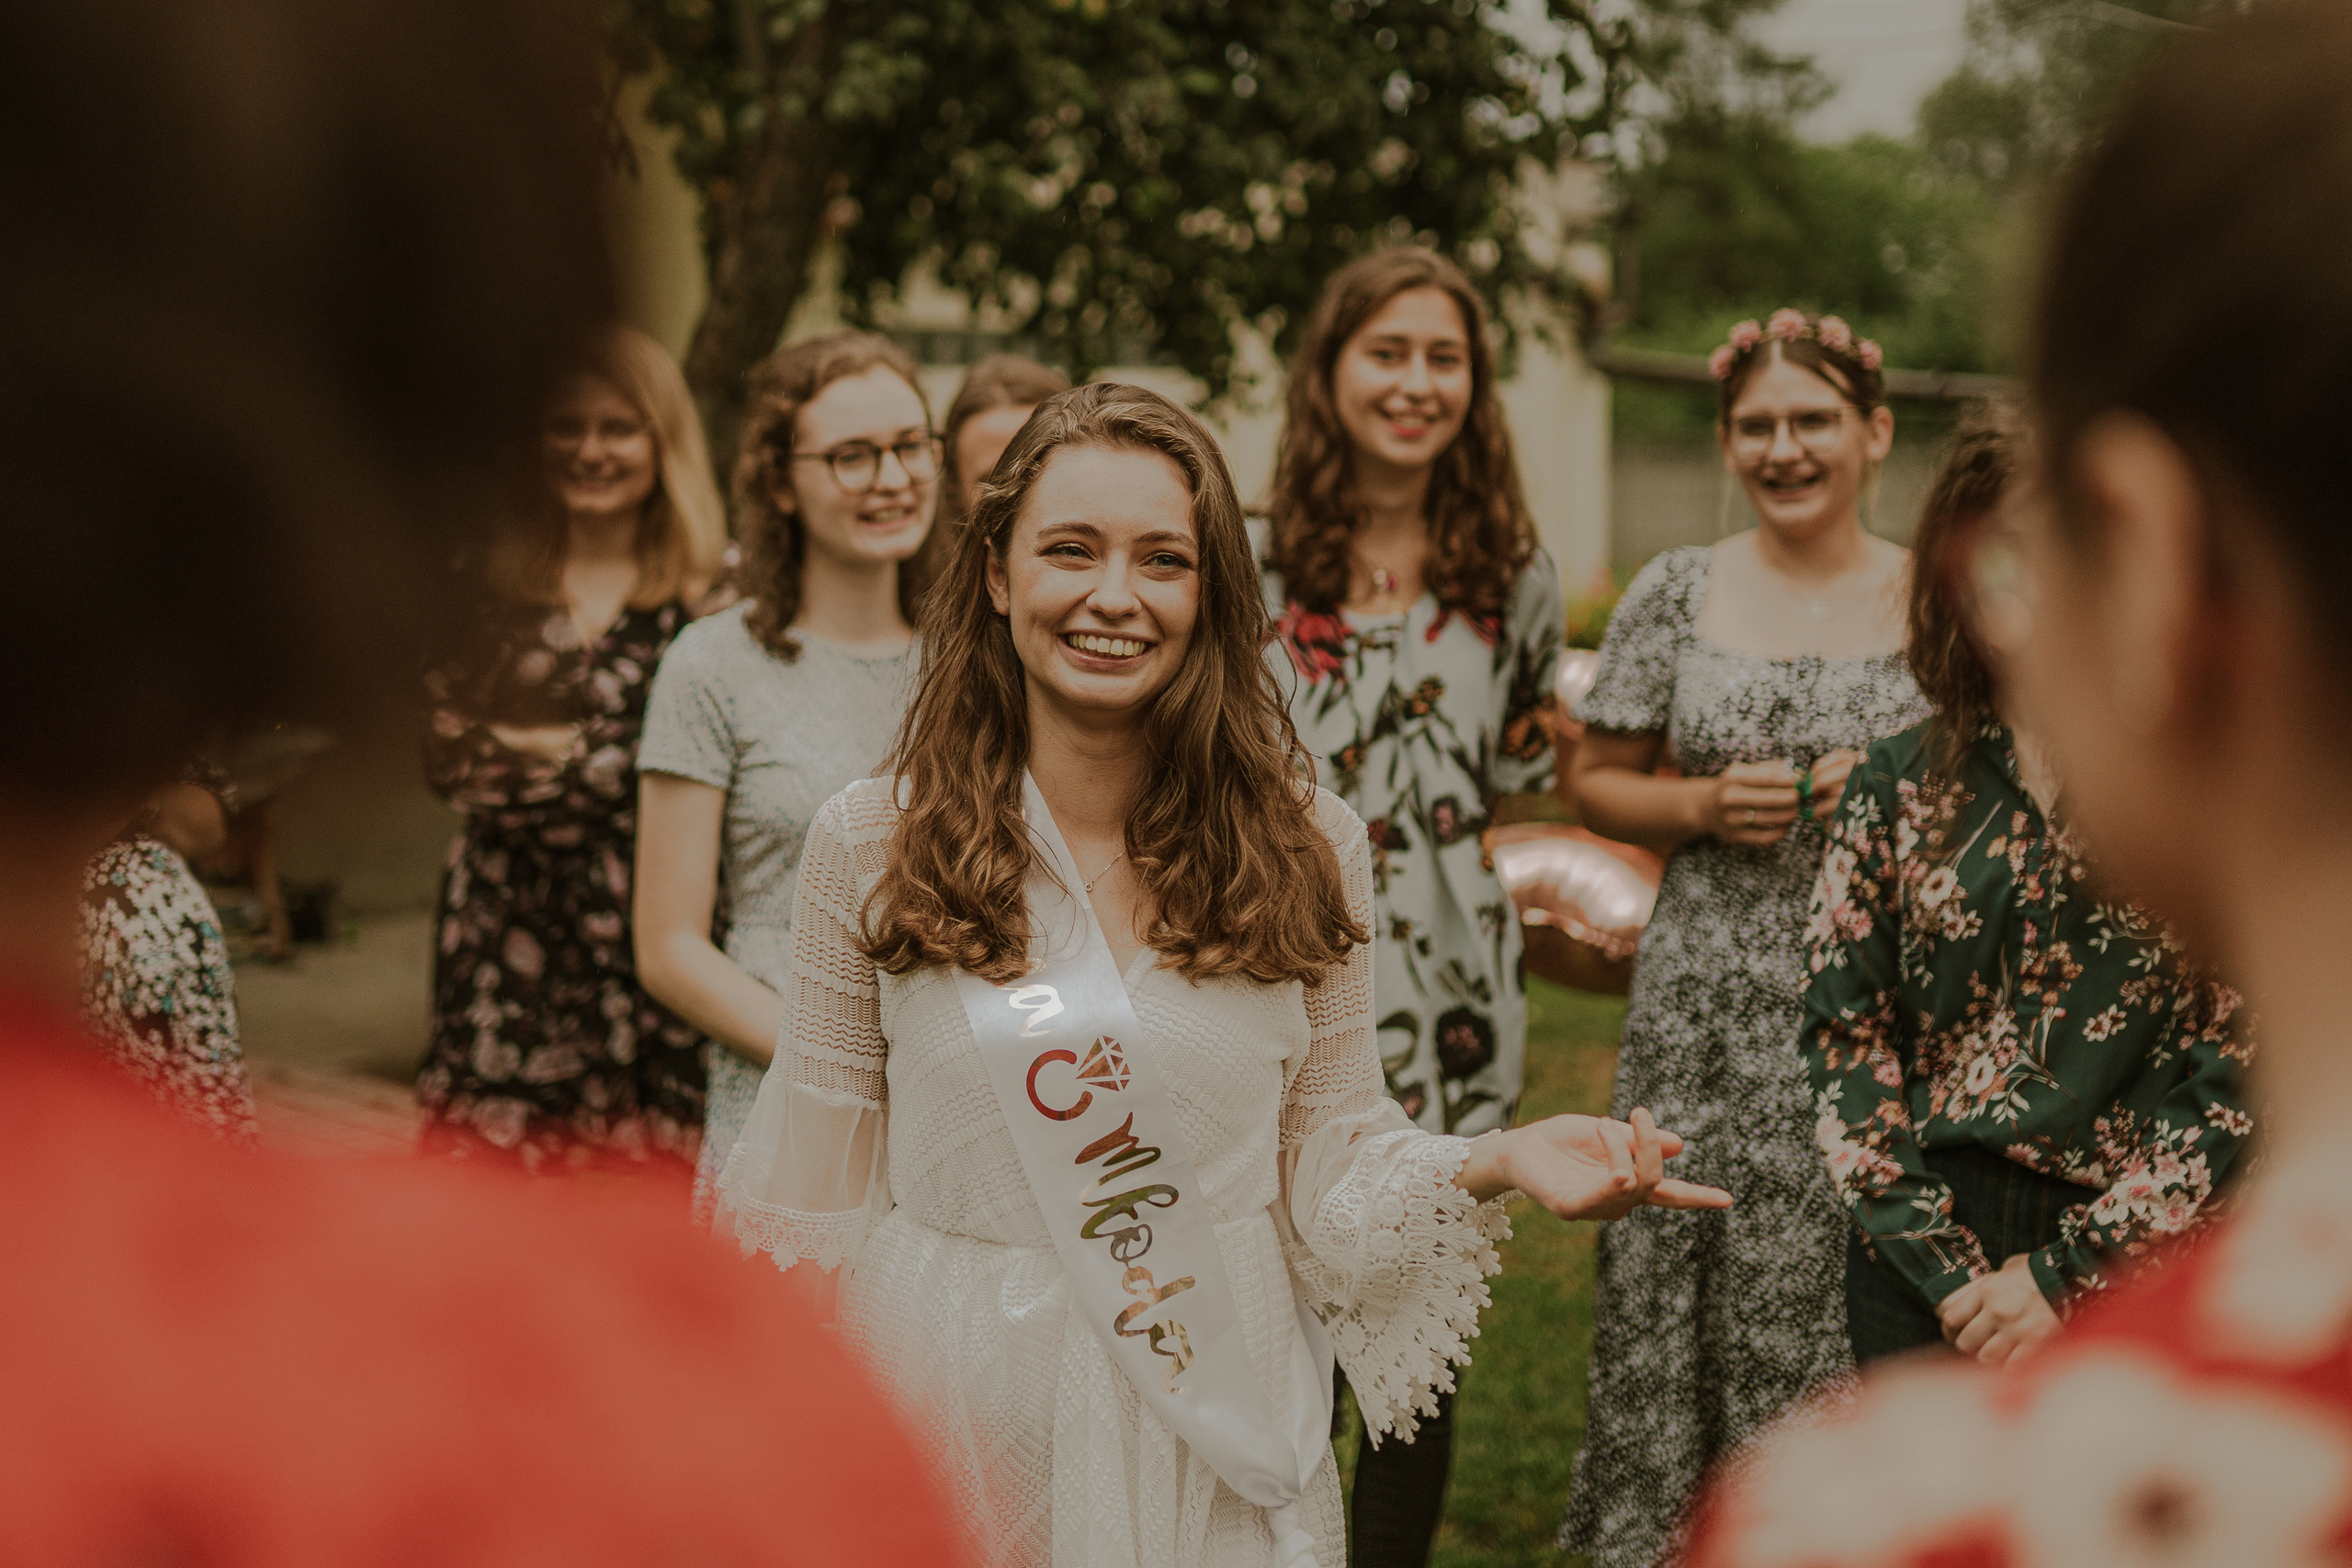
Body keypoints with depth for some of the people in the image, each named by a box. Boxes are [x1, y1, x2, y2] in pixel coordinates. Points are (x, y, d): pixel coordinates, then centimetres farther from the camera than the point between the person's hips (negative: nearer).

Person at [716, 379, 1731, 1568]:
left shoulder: (1307, 848, -4)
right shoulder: (868, 843, -7)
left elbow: (1329, 1157, 1)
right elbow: (816, 1202, -2)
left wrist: (1495, 1161, -17)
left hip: (1221, 1434, 1)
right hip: (952, 1422, -1)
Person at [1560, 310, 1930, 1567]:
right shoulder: (1676, 594, 5)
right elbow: (1595, 783, 11)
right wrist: (1703, 807, -8)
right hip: (1703, 1013, 1)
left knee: (1855, 1311, -3)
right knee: (1679, 1307, 0)